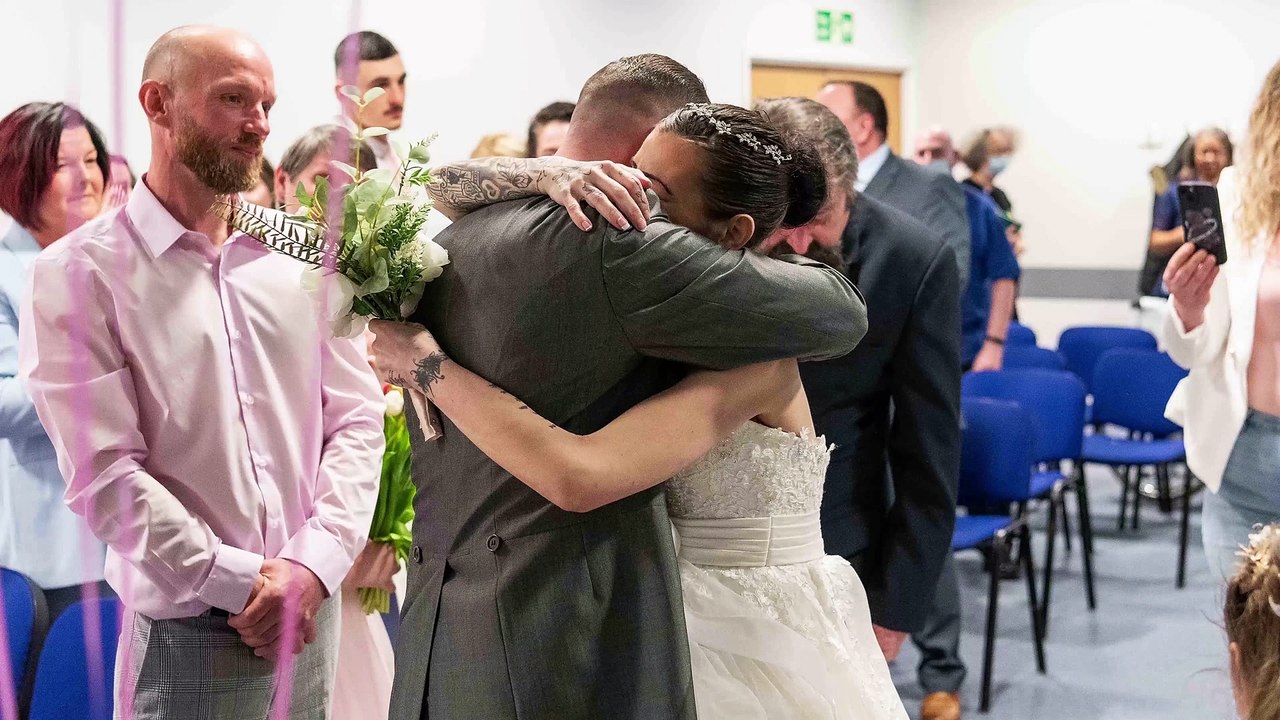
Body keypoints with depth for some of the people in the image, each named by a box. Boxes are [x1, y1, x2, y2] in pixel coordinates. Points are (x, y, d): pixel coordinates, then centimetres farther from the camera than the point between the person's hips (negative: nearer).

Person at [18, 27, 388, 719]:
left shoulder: (297, 261, 6)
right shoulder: (78, 273, -7)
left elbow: (356, 418, 4)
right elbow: (105, 474, -12)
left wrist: (313, 564, -9)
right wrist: (246, 584, -13)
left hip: (314, 613, 4)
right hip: (185, 631, -4)